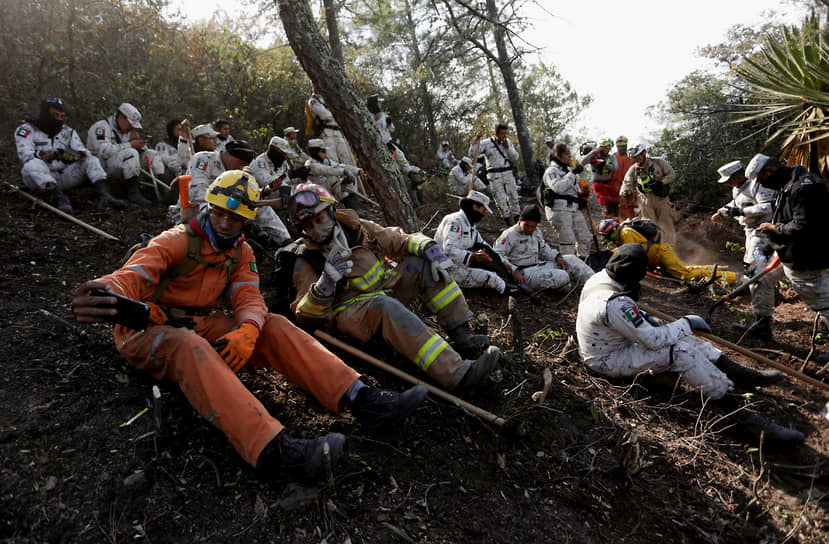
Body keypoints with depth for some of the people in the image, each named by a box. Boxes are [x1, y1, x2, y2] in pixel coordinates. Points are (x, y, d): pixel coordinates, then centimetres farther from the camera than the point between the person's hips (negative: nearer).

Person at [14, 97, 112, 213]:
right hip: (39, 179, -4)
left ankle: (105, 196, -34)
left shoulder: (68, 131, 11)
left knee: (91, 160, -13)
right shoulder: (26, 130, -2)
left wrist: (75, 155, -29)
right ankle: (60, 198, -41)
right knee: (33, 164, -35)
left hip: (64, 177, 4)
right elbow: (26, 156, -17)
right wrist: (54, 156, -34)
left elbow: (83, 151, -3)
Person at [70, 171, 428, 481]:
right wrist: (108, 294, -51)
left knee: (274, 327, -15)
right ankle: (274, 450, -60)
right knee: (188, 344, -39)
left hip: (204, 327, 5)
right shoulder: (178, 240, -9)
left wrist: (247, 331, -29)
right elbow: (136, 273, -26)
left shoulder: (240, 253, 8)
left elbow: (249, 299, -5)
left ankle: (363, 400, -30)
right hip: (149, 333, -5)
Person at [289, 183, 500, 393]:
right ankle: (456, 374, -49)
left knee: (422, 262, -11)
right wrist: (325, 284, -27)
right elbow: (304, 315, -8)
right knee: (384, 305, -38)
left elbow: (399, 240, 9)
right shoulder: (306, 262, -3)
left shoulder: (356, 228, 5)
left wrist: (428, 246, -11)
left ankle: (461, 334, -14)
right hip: (353, 309, -5)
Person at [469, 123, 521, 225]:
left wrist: (507, 147, -7)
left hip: (509, 174, 4)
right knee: (501, 201, -4)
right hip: (495, 176, -3)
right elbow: (472, 154, -10)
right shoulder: (486, 143, -2)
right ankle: (508, 221, 7)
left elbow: (515, 157, 7)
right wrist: (476, 140, -21)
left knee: (514, 198, 7)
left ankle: (517, 220, 19)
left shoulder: (508, 141, 10)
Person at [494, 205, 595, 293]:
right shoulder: (510, 235, -12)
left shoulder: (537, 232, 14)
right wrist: (514, 270, -28)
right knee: (562, 276, -25)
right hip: (524, 273, -9)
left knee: (571, 260, 3)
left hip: (539, 265, 9)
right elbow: (496, 255, -20)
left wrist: (557, 257, 4)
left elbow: (544, 248, 25)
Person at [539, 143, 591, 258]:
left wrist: (581, 195, 14)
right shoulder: (551, 171, -6)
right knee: (568, 239, -9)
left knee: (584, 236, 8)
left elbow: (575, 187, 34)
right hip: (559, 209, -8)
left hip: (574, 208, 8)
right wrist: (572, 173, -20)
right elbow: (558, 187, -23)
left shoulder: (568, 169, 21)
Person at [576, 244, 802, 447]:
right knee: (682, 351, -20)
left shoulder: (601, 278, -4)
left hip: (605, 344, 10)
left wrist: (647, 318, 3)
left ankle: (741, 372, 15)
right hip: (607, 361, -10)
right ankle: (742, 416, -15)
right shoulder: (615, 304, -34)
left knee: (680, 335, 8)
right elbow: (653, 340, -25)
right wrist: (687, 323, -12)